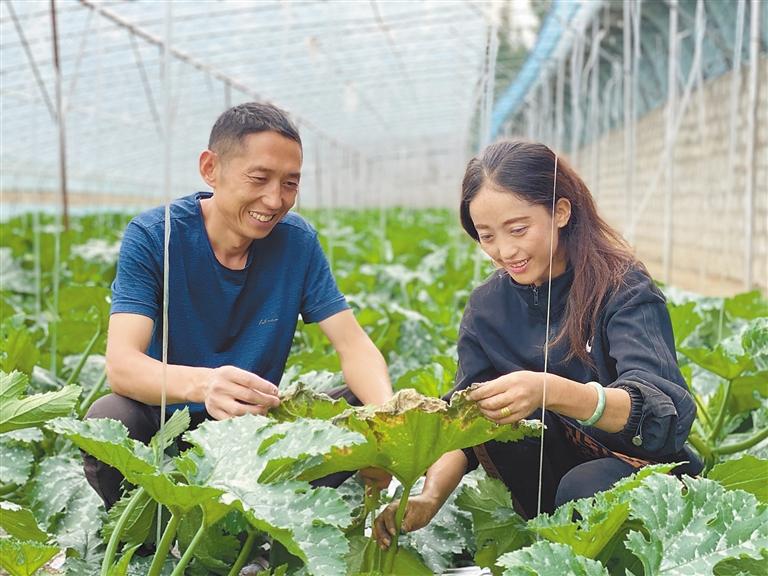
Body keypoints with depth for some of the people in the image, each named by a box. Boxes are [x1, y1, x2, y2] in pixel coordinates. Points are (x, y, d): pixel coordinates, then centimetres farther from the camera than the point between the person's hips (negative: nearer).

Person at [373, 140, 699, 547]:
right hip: (550, 477, 4)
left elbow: (668, 412, -30)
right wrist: (430, 496, -28)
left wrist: (549, 391, -47)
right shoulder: (487, 306, -1)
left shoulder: (622, 287, -16)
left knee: (584, 488, -36)